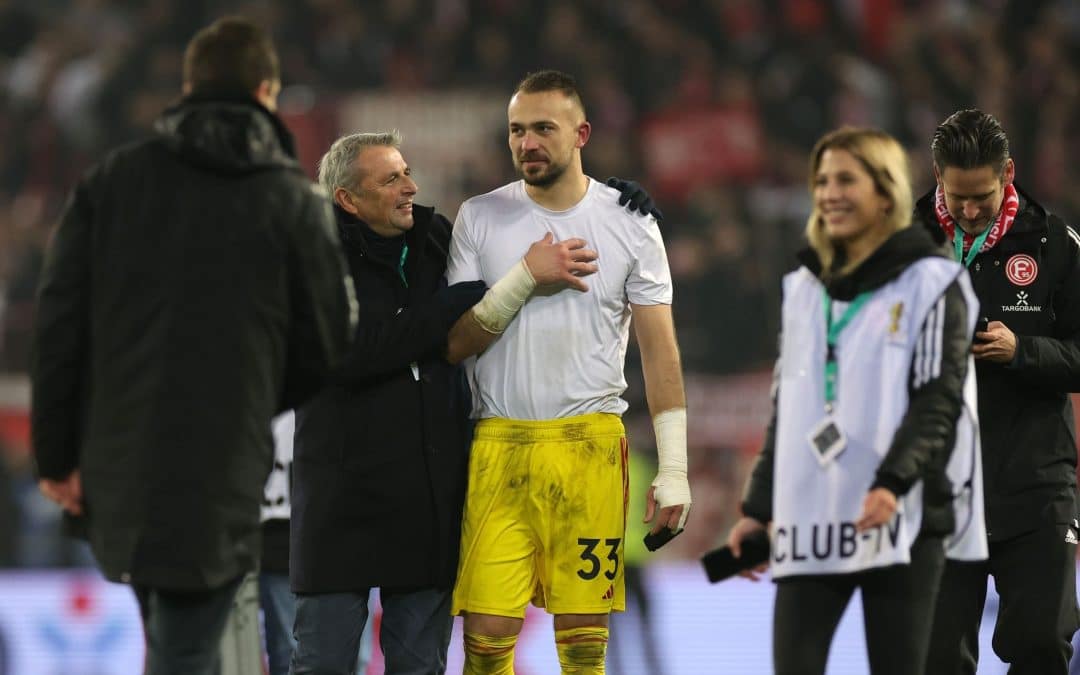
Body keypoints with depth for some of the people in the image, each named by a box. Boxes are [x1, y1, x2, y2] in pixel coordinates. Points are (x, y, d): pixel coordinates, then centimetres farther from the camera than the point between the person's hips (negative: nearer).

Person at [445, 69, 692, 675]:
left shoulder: (630, 225, 4)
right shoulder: (480, 219, 6)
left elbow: (660, 351, 6)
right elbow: (454, 344, 2)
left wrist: (674, 470, -1)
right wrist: (524, 280, -12)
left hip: (590, 444, 0)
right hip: (499, 444, 0)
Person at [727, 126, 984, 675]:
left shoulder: (929, 283, 0)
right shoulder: (804, 288, 17)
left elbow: (939, 402, -9)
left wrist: (892, 483, -23)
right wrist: (757, 507, 16)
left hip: (900, 520, -5)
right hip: (809, 522, 5)